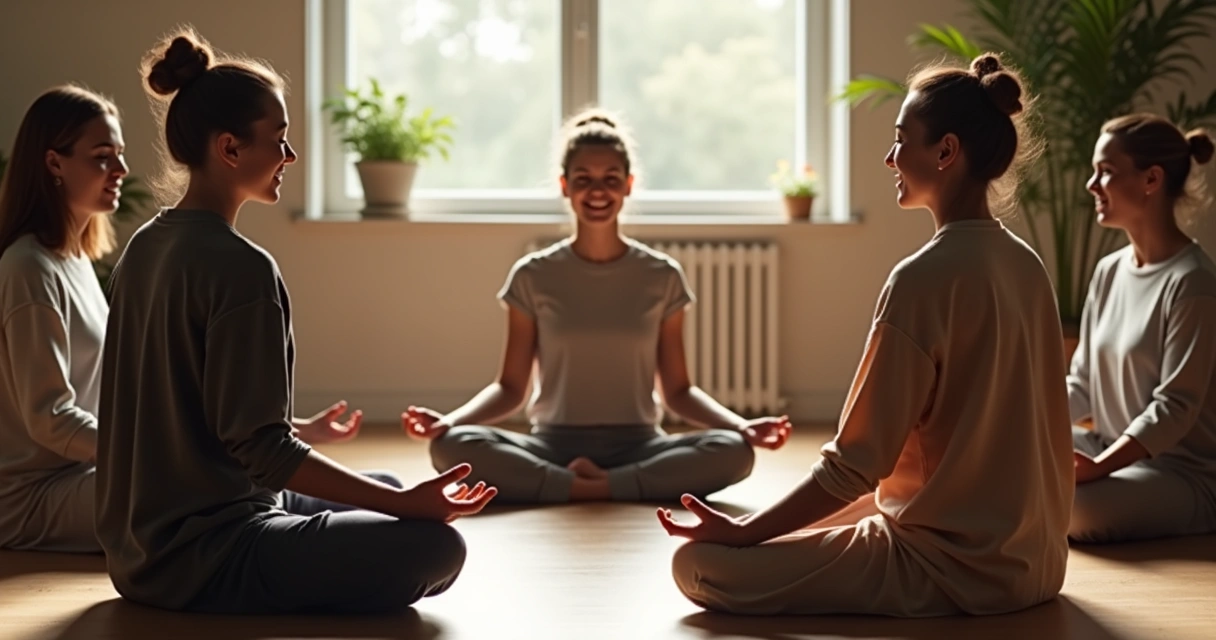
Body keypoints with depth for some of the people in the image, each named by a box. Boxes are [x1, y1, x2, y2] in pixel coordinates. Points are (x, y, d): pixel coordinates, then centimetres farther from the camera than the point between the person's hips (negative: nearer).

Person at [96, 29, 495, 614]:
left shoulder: (144, 248, 8)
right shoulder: (240, 267, -19)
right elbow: (262, 449, -23)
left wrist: (301, 432, 28)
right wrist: (407, 503, -22)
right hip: (199, 558, -10)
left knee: (386, 490, 23)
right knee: (434, 546, -17)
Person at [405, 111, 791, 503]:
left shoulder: (662, 277, 5)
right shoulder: (533, 276, 4)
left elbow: (677, 390, 7)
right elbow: (510, 387, 4)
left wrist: (741, 426, -11)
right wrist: (449, 419, -15)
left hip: (638, 448, 1)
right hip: (552, 446, 0)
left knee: (733, 451, -30)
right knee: (451, 445, -30)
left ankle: (581, 486, -24)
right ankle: (602, 487, -26)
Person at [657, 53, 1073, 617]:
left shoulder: (924, 277, -20)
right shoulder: (1026, 266, 6)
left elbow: (853, 465, -20)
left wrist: (742, 531, -11)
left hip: (954, 567, -9)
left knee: (698, 564, -11)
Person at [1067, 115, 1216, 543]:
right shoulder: (1108, 272, 8)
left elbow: (1175, 408, -21)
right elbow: (1082, 385, 10)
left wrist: (1098, 467, -30)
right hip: (1117, 450, 7)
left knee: (1070, 509, -32)